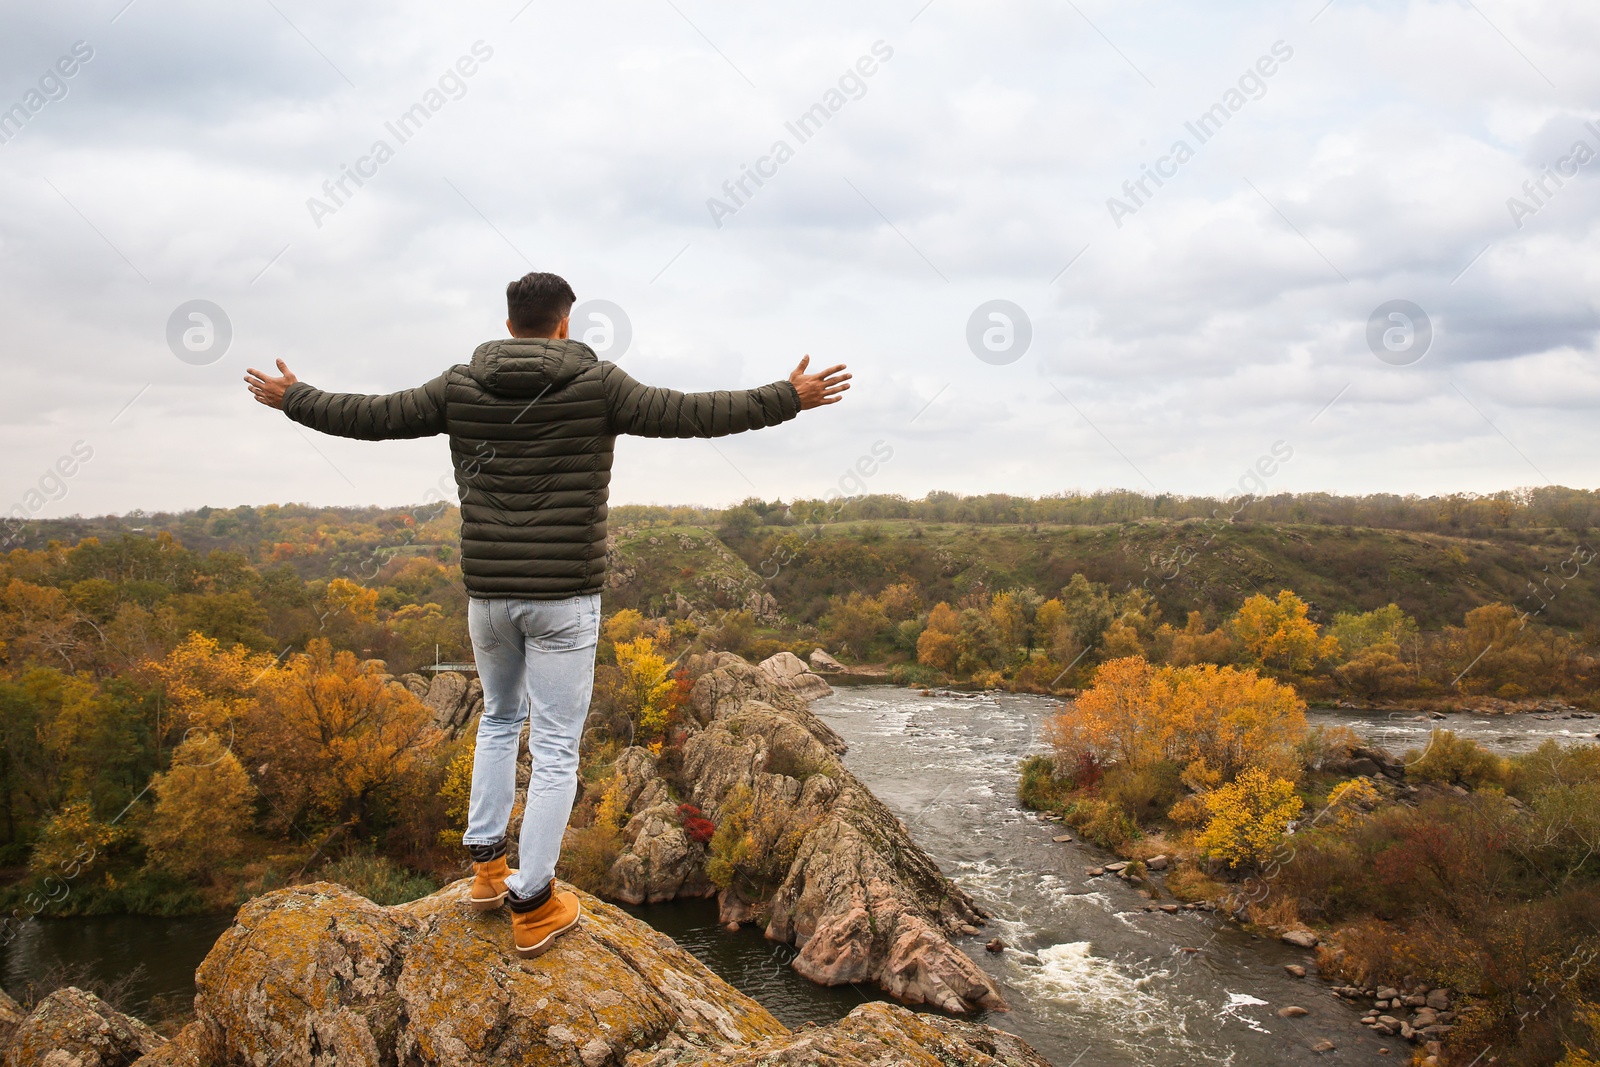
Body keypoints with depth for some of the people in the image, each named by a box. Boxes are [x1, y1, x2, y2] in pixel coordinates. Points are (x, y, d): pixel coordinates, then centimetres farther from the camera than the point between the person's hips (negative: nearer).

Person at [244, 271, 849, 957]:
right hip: (563, 597, -4)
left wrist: (291, 399, 28)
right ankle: (532, 906, 11)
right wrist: (791, 398, 3)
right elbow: (691, 414, -6)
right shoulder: (596, 385, -6)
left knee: (499, 719, 26)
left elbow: (372, 416, 10)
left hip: (487, 592, 4)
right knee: (556, 749, 5)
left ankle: (487, 865, 28)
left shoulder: (460, 387, 3)